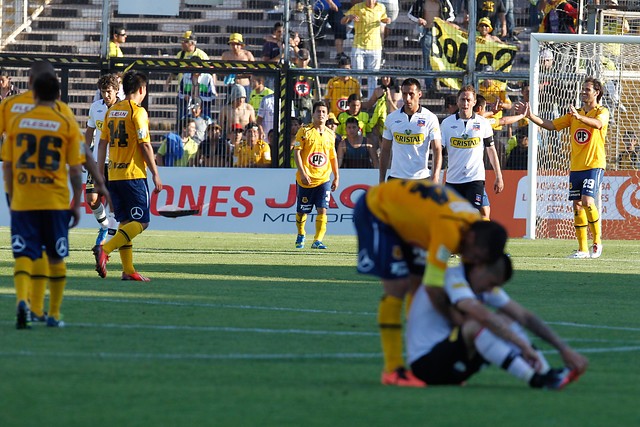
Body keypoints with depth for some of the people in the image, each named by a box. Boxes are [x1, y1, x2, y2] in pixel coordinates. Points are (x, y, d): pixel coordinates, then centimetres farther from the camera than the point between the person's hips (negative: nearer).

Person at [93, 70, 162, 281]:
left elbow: (102, 143, 13)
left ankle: (128, 270, 7)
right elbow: (145, 145, -13)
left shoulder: (112, 111, 11)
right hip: (133, 174, -7)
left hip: (114, 175, 8)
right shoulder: (138, 112, -10)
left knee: (125, 222, 11)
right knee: (141, 222, -5)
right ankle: (105, 249, -22)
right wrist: (155, 174, -7)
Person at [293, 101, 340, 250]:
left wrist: (336, 177, 16)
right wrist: (302, 173, -16)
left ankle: (317, 241, -10)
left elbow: (333, 157, 18)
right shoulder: (304, 131, -2)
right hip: (305, 180, -2)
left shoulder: (330, 134, 11)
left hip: (323, 179, 2)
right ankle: (301, 235, 31)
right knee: (302, 211, 6)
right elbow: (297, 152, -7)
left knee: (322, 210, -11)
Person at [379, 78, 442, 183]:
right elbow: (385, 151, 11)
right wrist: (382, 180, 6)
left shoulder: (430, 118, -2)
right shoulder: (391, 118, 6)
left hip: (421, 178, -2)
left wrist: (435, 176, -19)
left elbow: (437, 151, -6)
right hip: (396, 178, 2)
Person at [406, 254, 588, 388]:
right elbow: (483, 315, -35)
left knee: (504, 318, -1)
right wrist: (524, 345, -35)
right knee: (476, 324, -31)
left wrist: (564, 349, -4)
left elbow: (525, 317, 4)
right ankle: (536, 379, -38)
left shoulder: (487, 285, 8)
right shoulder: (452, 279, -19)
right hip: (425, 363, -9)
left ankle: (546, 375, -18)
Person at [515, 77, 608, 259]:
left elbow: (597, 123, -26)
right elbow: (550, 125, 12)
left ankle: (597, 242, -4)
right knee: (577, 205, 3)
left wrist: (579, 117, -45)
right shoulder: (574, 114, 16)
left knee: (587, 200, -19)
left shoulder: (602, 112, -2)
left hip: (594, 165, -6)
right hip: (576, 167, 6)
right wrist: (531, 116, -2)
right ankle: (583, 249, 7)